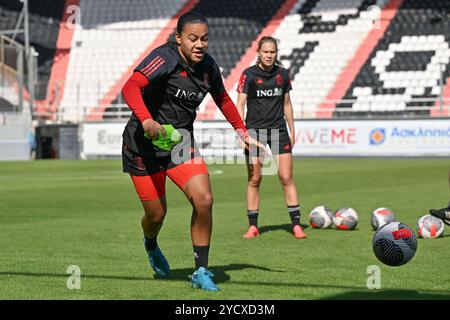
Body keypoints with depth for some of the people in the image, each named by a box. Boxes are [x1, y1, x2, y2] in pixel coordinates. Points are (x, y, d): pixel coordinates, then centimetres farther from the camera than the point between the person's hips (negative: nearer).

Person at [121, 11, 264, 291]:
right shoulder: (165, 58, -21)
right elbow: (130, 87, -36)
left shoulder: (208, 68, -2)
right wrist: (146, 120, -52)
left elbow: (223, 99, 20)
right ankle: (151, 246, 43)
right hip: (144, 142, -4)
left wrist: (243, 133, 19)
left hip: (181, 140, 4)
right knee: (156, 214, 4)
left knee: (204, 200, -17)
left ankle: (202, 272, -2)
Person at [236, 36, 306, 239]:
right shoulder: (249, 74, -4)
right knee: (254, 179, 1)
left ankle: (296, 225, -1)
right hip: (255, 130, -2)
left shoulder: (282, 74, 6)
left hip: (278, 131, 2)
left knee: (286, 178, -4)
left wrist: (292, 131, 13)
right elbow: (240, 104, -9)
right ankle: (253, 226, 10)